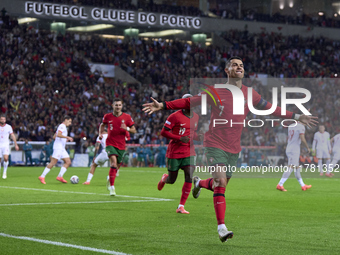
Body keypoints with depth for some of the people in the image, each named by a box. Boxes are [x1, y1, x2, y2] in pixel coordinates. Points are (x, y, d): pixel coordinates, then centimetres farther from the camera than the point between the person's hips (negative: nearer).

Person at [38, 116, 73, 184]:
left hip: (62, 148, 10)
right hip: (58, 147, -10)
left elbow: (54, 136, 27)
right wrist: (67, 137, -20)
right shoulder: (62, 126, -6)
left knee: (68, 162, 1)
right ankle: (42, 177, -11)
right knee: (53, 163, -13)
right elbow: (58, 135, -23)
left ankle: (60, 176, -2)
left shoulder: (63, 127, 24)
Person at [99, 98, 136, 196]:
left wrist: (127, 129, -19)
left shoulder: (127, 117, -1)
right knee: (114, 162, -24)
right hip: (110, 143, -2)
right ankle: (112, 187, -21)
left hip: (121, 145, 2)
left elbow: (134, 130, 2)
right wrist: (101, 133, 3)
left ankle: (110, 179, 45)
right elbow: (102, 125, 21)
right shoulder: (107, 116, 1)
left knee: (116, 166, 11)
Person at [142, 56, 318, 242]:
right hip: (215, 145, -4)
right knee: (221, 182, -18)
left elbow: (270, 109, 16)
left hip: (234, 148, 4)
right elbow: (189, 102, 1)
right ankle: (221, 227, -16)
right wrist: (162, 106, -7)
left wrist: (296, 117, 15)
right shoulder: (215, 92, -5)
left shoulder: (250, 94, 3)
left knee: (220, 184, 10)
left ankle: (199, 183, 45)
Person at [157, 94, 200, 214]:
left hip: (189, 152, 4)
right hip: (174, 153, -4)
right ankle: (164, 178, 47)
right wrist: (180, 138, -23)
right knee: (171, 180, 7)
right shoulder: (175, 116, -12)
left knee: (189, 177, -12)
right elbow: (164, 132, -13)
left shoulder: (196, 117, 8)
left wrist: (198, 137, -1)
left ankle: (181, 206, -5)